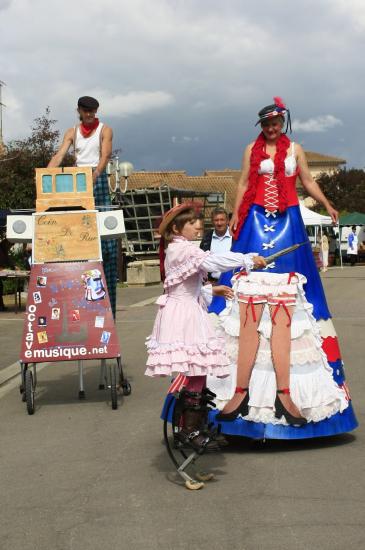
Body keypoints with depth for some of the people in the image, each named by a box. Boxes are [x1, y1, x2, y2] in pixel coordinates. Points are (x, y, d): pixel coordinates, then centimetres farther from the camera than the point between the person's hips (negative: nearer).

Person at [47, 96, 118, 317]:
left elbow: (105, 155, -9)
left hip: (98, 179, -3)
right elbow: (59, 155, 2)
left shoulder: (105, 130, 6)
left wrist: (94, 175, -27)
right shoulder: (72, 132, 15)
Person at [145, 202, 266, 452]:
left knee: (194, 372, 12)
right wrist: (249, 259, -20)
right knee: (196, 373, -9)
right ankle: (190, 430, -3)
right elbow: (213, 262, -27)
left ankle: (190, 425, 18)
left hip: (185, 311, 10)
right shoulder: (184, 248, -13)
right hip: (185, 315, -10)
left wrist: (210, 290, 19)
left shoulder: (176, 249, 19)